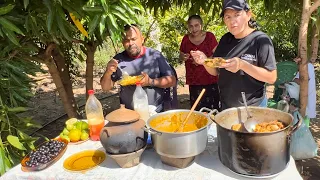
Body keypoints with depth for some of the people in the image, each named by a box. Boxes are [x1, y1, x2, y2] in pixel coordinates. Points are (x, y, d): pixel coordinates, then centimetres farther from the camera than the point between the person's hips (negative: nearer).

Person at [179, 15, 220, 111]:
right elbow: (181, 56, 17)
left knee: (213, 108, -3)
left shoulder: (209, 36, -3)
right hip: (194, 82, 2)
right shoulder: (186, 39, 5)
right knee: (196, 109, 5)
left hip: (210, 80, -2)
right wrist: (183, 57, -6)